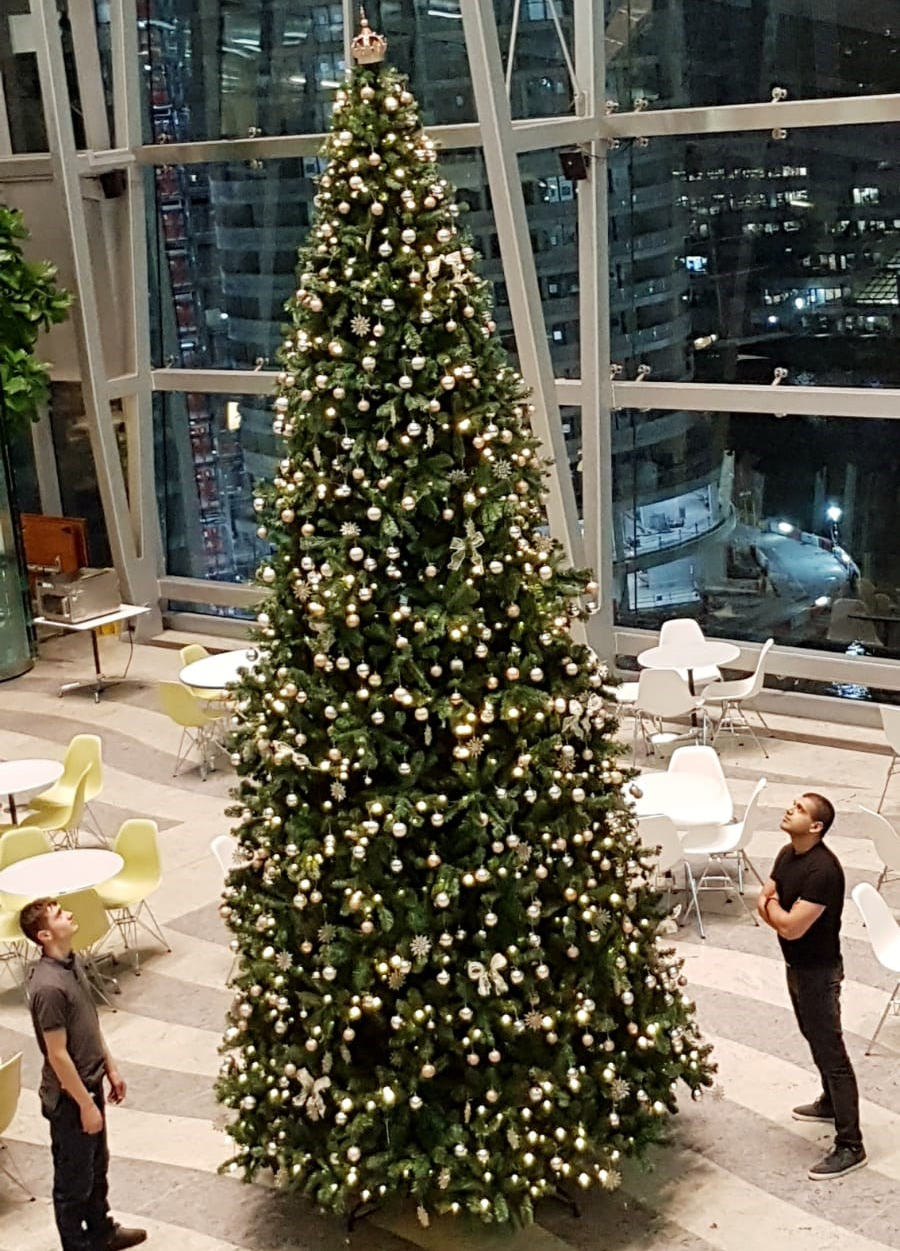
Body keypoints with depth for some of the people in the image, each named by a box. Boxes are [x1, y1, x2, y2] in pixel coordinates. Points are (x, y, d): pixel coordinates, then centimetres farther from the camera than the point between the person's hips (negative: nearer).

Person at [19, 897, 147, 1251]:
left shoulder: (71, 962, -1)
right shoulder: (48, 986, -30)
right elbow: (57, 1055, -25)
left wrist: (111, 1068, 15)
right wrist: (86, 1104, -18)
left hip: (89, 1082, 9)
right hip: (69, 1096, -9)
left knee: (97, 1165, 26)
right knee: (74, 1179, 11)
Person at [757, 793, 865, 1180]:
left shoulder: (823, 869, -29)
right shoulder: (787, 855, 1)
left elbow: (791, 927, -29)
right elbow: (762, 904, 5)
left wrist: (772, 905, -10)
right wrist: (775, 907, -18)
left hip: (819, 971, -9)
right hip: (796, 965, 9)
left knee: (831, 1052, -3)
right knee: (815, 1040, 26)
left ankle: (850, 1146, 3)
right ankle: (831, 1102, 48)